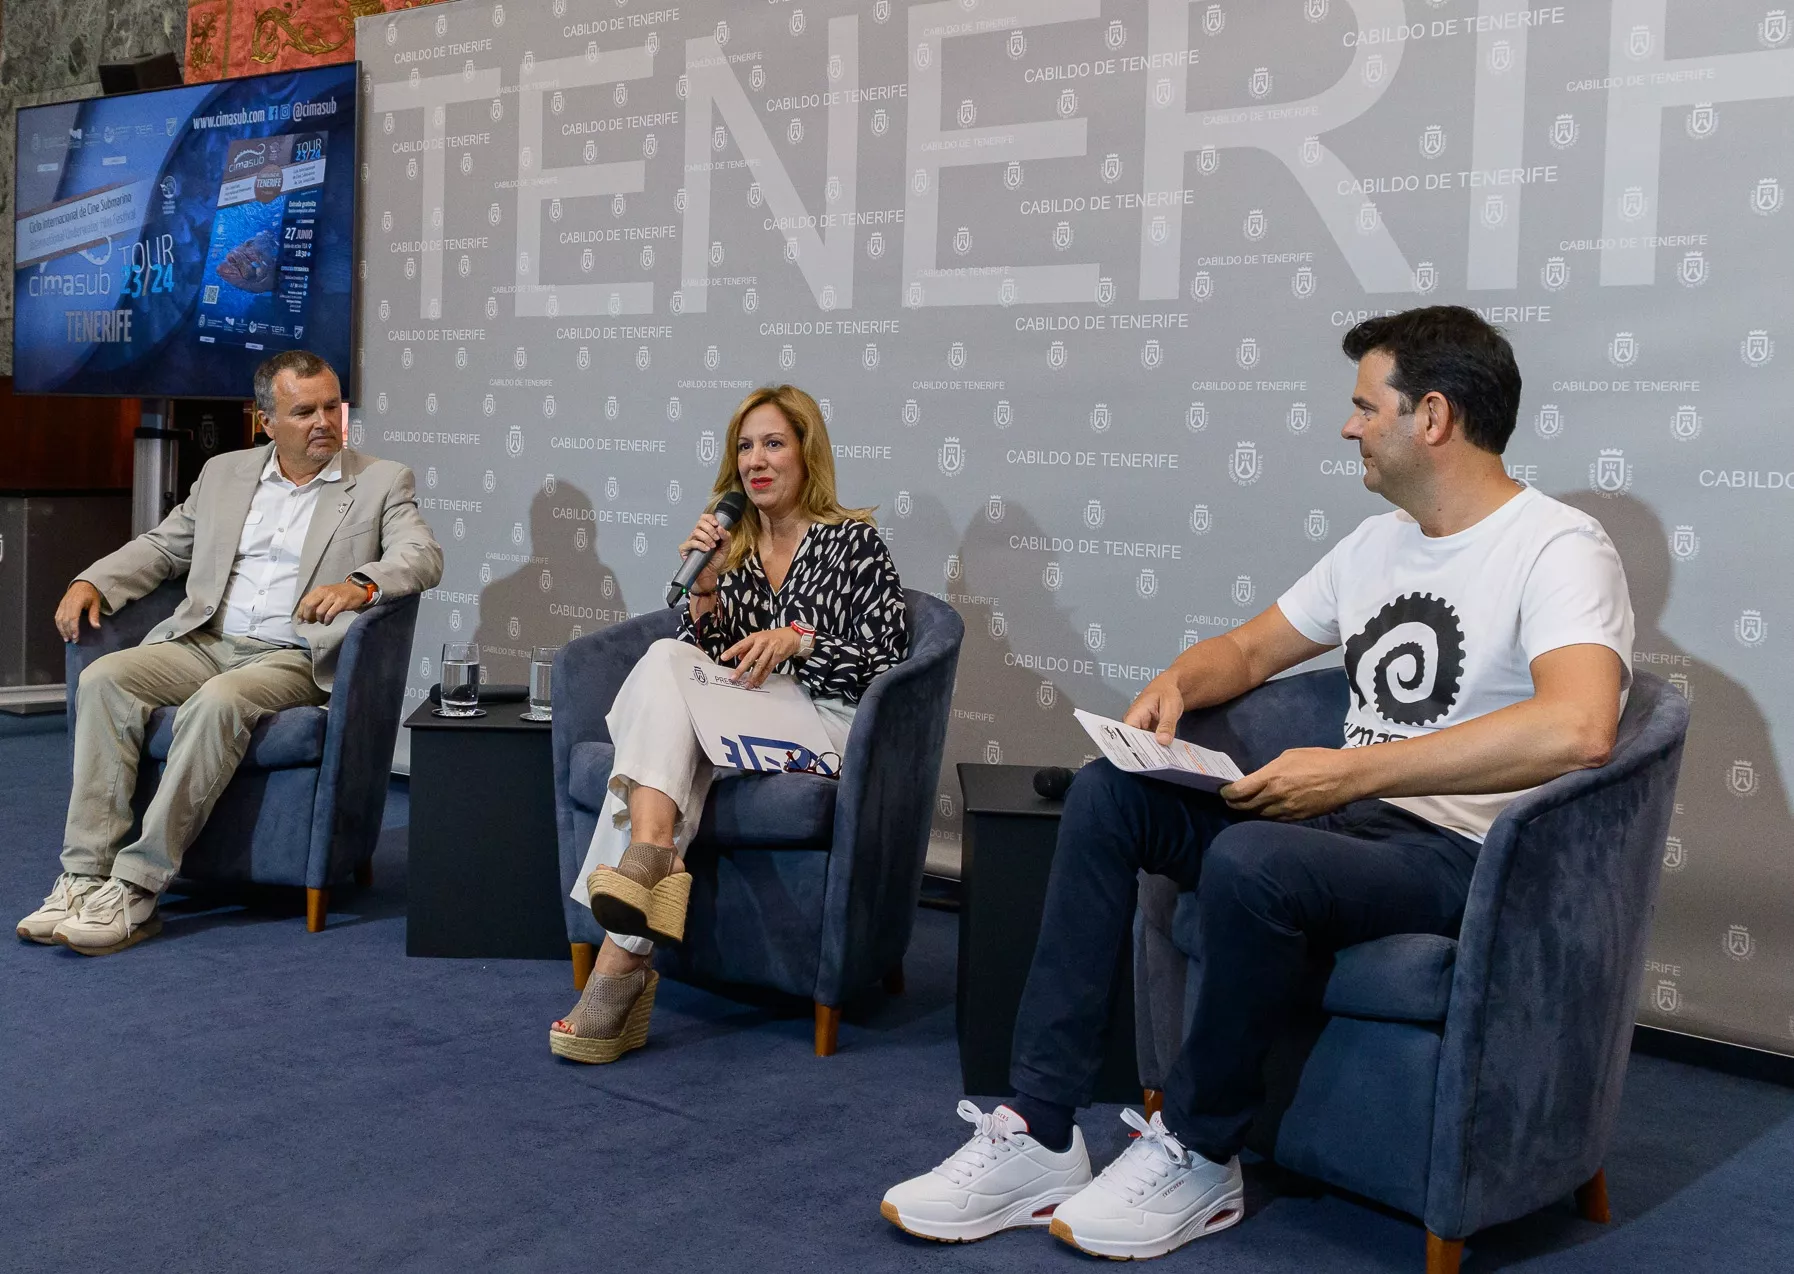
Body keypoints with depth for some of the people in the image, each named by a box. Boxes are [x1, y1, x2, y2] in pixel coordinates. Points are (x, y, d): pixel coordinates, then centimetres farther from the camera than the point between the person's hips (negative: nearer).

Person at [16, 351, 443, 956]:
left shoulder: (383, 482, 6)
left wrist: (360, 583, -29)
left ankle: (136, 888, -31)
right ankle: (85, 877, -24)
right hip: (203, 641, 5)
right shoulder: (223, 474, 19)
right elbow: (162, 546, 24)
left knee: (219, 701, -35)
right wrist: (91, 582, 6)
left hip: (295, 657, -4)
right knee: (103, 679, -22)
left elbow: (424, 557, -9)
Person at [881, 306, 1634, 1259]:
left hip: (1466, 855, -8)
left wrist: (1352, 771, -31)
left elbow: (1577, 730, -31)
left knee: (1249, 861, -36)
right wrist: (1175, 682, 1)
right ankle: (1038, 1135, -10)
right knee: (1106, 793, -7)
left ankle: (1198, 1156, -10)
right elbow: (1249, 649, 26)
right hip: (1351, 820, 9)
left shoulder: (1558, 549, -12)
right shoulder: (1378, 542, 16)